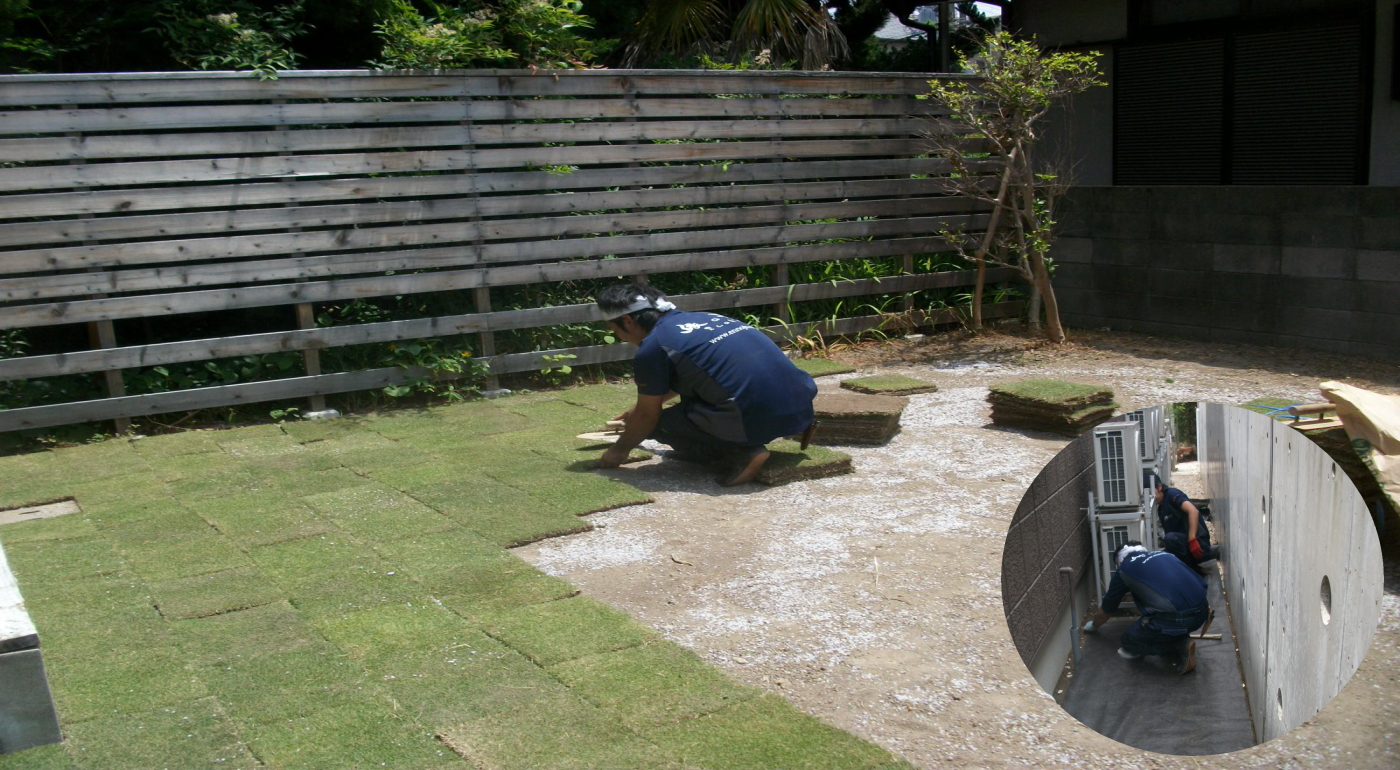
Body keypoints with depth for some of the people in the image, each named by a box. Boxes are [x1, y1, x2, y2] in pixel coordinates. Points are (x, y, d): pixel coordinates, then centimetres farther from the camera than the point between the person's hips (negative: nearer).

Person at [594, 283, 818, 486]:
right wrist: (639, 408, 57)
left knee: (660, 423, 12)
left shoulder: (652, 347, -2)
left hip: (757, 418, -9)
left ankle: (740, 452, -4)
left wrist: (619, 450, 27)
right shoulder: (701, 318, 24)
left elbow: (647, 417, 9)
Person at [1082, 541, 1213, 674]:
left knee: (1129, 640, 17)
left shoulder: (1124, 569, 14)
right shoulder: (1163, 554, 28)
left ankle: (1181, 645, 3)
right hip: (1202, 611, 6)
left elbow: (1105, 611, 28)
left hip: (1176, 620, -6)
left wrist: (1093, 626, 51)